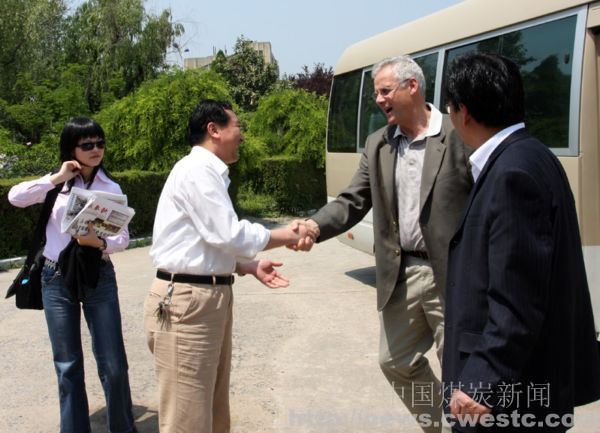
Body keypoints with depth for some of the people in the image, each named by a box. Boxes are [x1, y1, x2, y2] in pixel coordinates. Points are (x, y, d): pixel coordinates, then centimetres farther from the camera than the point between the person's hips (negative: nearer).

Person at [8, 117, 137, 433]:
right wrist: (57, 178, -16)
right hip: (57, 279, 1)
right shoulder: (56, 184, 3)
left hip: (99, 277, 0)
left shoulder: (112, 188, 2)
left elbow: (123, 238, -2)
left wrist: (99, 242, -22)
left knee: (113, 364, -1)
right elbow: (15, 198, -12)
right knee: (68, 365, 8)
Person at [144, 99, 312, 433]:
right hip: (187, 299, -10)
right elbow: (229, 234, -18)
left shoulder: (210, 174, 17)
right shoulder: (197, 170, -14)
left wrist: (251, 267, 7)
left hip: (212, 295, 10)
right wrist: (285, 236, -7)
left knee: (213, 406, 17)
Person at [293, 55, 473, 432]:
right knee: (397, 362, 18)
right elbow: (353, 201, 5)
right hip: (400, 275, 7)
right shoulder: (378, 144, 8)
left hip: (452, 275, -6)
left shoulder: (460, 136, -10)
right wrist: (315, 226, -14)